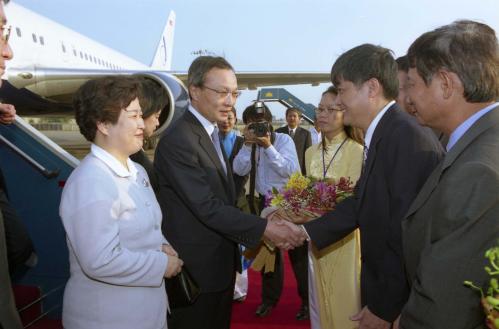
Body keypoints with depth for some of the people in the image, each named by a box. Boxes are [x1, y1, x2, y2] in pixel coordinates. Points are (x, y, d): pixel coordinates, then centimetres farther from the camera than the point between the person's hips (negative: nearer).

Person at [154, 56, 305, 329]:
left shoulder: (210, 132, 9)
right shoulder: (177, 140, -22)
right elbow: (207, 207, -25)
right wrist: (264, 228, -26)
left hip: (220, 263, 9)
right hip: (196, 270, -9)